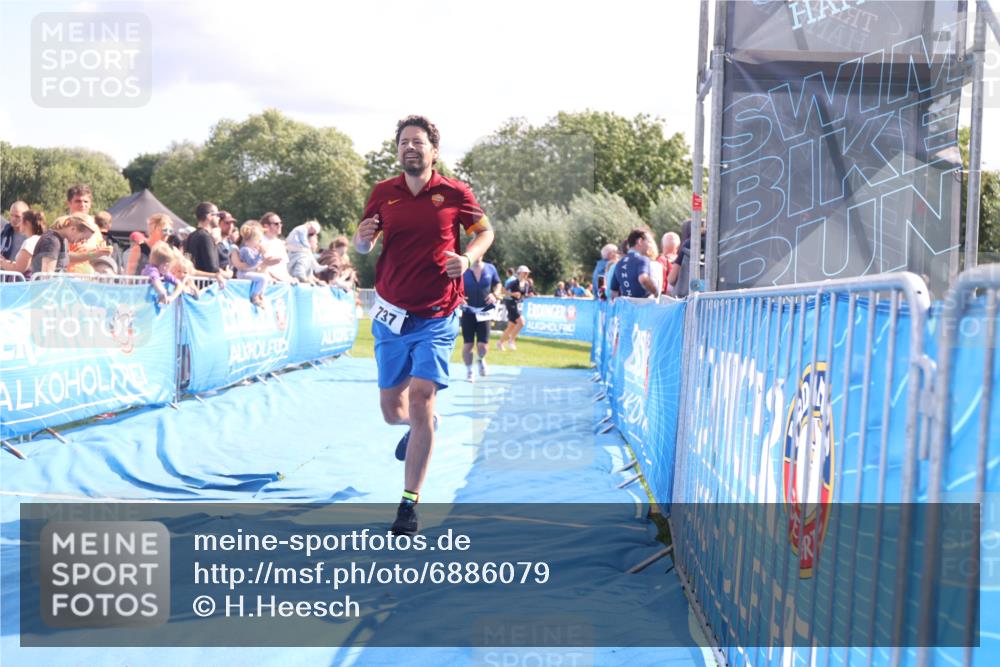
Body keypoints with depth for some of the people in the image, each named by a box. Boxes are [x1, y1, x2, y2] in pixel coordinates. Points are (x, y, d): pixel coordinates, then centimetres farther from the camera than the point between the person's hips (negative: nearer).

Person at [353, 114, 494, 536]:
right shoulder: (382, 194, 3)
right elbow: (362, 247, 11)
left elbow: (485, 231, 10)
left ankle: (409, 503, -6)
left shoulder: (455, 193, -3)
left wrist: (467, 258, -11)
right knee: (391, 409, 9)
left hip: (436, 318, -3)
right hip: (391, 315, 3)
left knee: (420, 399, -16)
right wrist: (362, 238, -13)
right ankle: (419, 426, 48)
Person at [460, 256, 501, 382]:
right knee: (468, 344, 1)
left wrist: (495, 294, -5)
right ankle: (469, 371, 23)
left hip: (485, 312, 1)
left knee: (483, 345, -4)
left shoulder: (490, 268, 0)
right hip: (468, 312, -1)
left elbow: (497, 284, 15)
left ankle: (481, 359, 32)